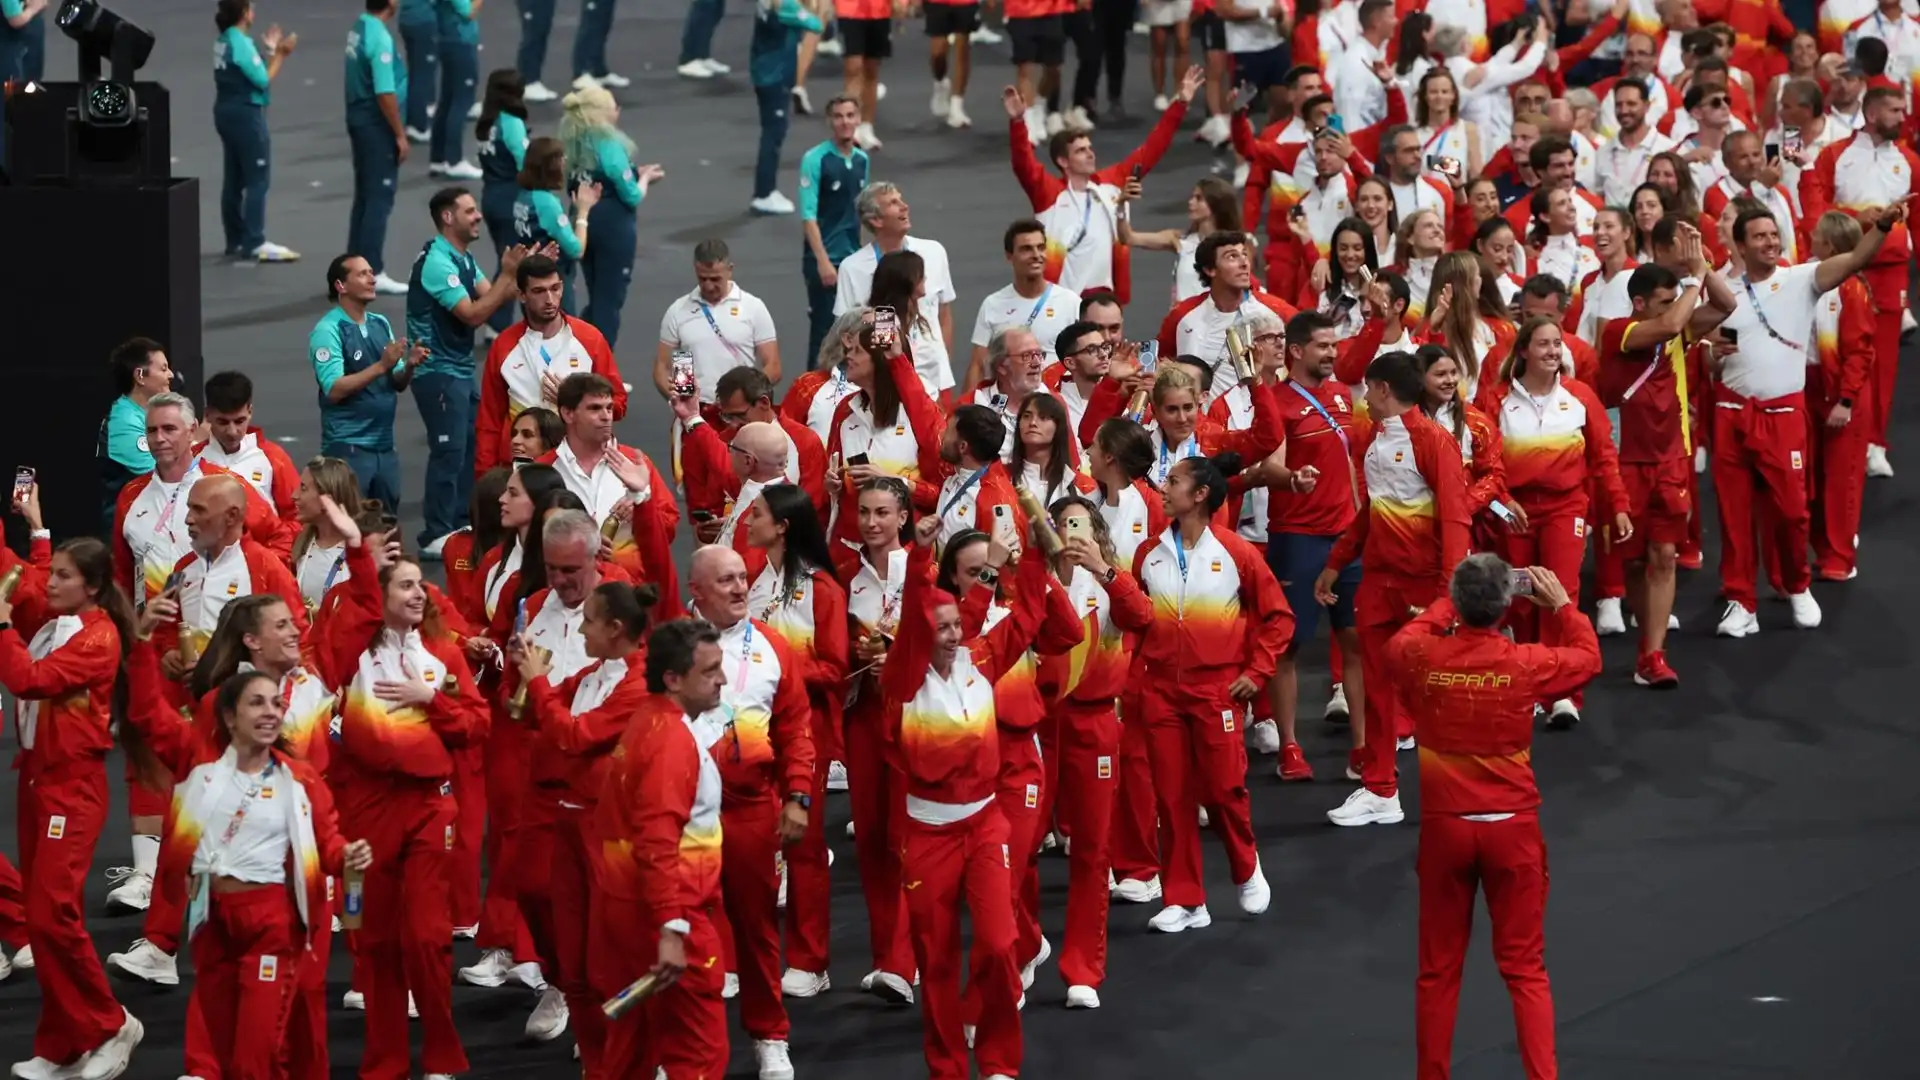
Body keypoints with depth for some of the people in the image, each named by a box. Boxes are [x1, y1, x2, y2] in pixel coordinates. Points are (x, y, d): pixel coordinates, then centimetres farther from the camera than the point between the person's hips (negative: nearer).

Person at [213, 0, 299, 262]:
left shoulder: (224, 41, 9)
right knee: (256, 180, -5)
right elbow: (262, 80, -16)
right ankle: (254, 243, -7)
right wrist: (279, 55, -8)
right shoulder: (241, 43, -18)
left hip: (227, 112, 9)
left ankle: (236, 240, 17)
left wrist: (269, 50, 16)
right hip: (246, 114, -9)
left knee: (233, 180, 12)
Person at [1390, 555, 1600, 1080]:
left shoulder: (1423, 658, -10)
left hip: (1444, 825, 1)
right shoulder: (1526, 664, -13)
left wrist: (1452, 601, 25)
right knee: (1525, 968, 6)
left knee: (1438, 969, 12)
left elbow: (1401, 642, 17)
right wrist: (1562, 605, 20)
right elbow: (1588, 657, 9)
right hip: (1512, 826, -1)